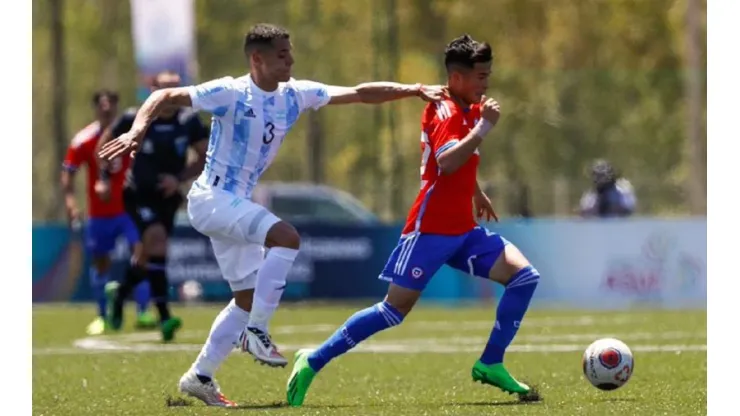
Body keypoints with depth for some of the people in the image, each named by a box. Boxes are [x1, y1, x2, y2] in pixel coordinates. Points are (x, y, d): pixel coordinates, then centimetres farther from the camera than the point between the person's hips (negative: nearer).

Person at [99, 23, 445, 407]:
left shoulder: (295, 95, 4)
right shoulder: (231, 94, -15)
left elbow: (360, 93, 5)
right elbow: (165, 97, -17)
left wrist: (414, 90, -2)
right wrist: (137, 131, -33)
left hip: (236, 204, 8)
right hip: (211, 198, -8)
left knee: (248, 297, 10)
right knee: (286, 238, -28)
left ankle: (199, 376, 19)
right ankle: (256, 332, -20)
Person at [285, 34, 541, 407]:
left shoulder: (469, 110, 14)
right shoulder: (445, 112, -14)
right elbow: (446, 162, -33)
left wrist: (476, 193, 38)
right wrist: (484, 126, -29)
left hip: (463, 229, 9)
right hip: (431, 228, -9)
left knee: (525, 276, -6)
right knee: (395, 309, -10)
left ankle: (490, 364, -2)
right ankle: (313, 362, 0)